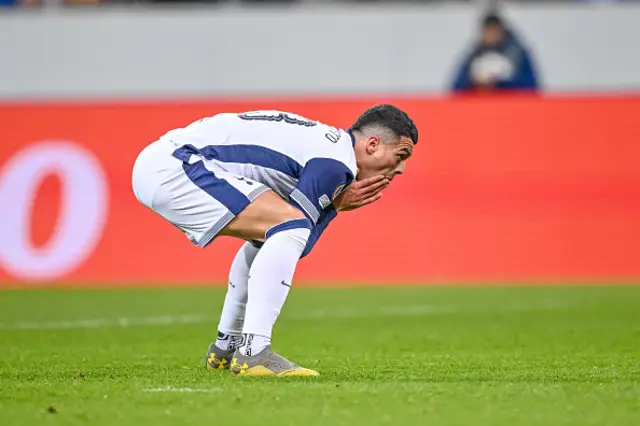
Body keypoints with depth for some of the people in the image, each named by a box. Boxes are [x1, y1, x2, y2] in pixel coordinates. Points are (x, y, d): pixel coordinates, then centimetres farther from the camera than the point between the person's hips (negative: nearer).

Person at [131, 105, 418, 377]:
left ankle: (225, 349, 33)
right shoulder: (336, 162, -11)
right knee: (288, 225, -20)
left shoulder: (326, 142, 19)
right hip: (173, 168, -11)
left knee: (268, 235, 27)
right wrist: (336, 206, 2)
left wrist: (335, 203, 11)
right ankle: (252, 352, -24)